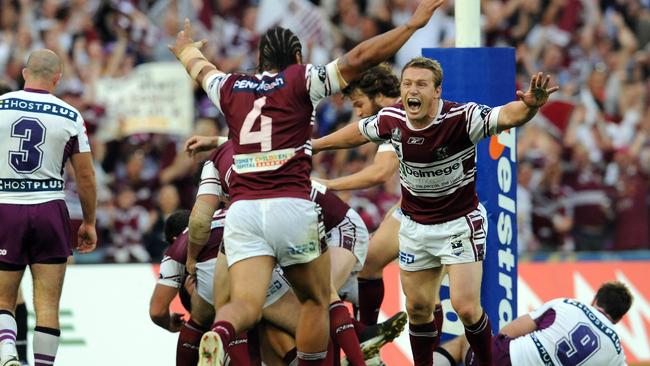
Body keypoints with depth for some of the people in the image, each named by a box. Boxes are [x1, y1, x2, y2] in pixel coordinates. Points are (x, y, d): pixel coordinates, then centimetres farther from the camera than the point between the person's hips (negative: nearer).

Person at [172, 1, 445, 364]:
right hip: (291, 207, -3)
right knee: (316, 299, 16)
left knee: (246, 304, -9)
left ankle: (220, 334, -41)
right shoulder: (301, 79, 6)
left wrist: (187, 49, 63)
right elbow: (359, 59, -1)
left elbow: (201, 68, 40)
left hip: (242, 211, 3)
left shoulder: (231, 88, 17)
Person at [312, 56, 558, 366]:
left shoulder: (461, 118, -25)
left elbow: (507, 116, -41)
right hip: (414, 226, 4)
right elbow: (358, 132, 10)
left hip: (460, 223, -4)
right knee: (418, 308, 8)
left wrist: (530, 105, -64)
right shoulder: (392, 120, -11)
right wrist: (314, 145, 23)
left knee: (466, 307, -13)